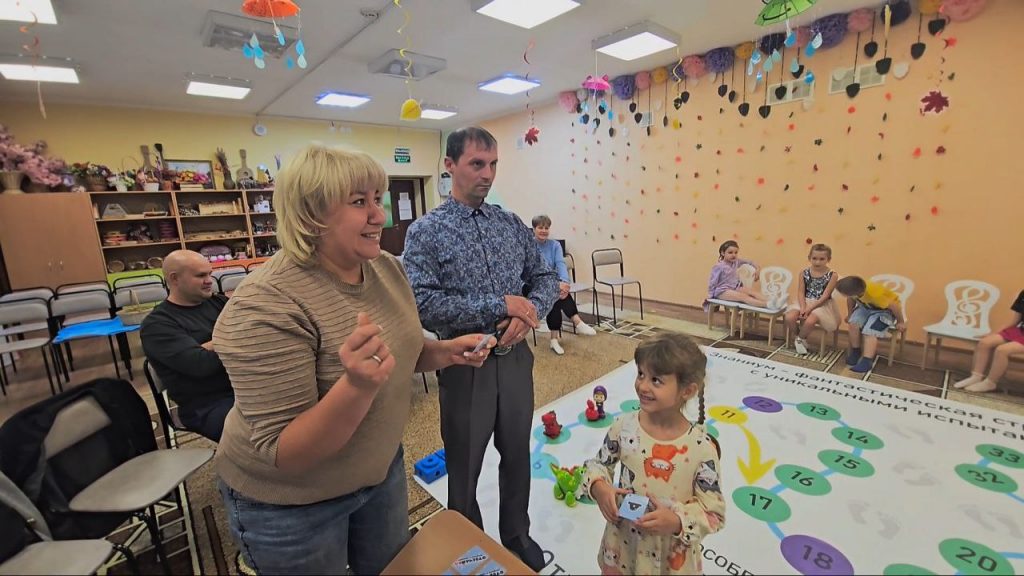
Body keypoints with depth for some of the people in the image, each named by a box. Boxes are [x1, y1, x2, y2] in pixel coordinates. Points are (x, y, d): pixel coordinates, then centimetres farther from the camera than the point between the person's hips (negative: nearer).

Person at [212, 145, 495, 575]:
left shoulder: (387, 268, -9)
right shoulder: (266, 306, -29)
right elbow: (283, 456, -27)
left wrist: (445, 352, -13)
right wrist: (357, 386, -44)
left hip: (380, 468, 6)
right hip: (288, 502, -5)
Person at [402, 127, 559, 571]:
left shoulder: (512, 224, 4)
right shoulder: (425, 231, -9)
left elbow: (545, 277, 6)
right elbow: (423, 303, -20)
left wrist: (530, 311, -15)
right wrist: (501, 306, -22)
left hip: (515, 358, 4)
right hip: (466, 364, -4)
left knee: (517, 456, 22)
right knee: (464, 467, 17)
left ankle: (518, 537, 49)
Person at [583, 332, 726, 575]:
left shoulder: (701, 448, -22)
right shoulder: (623, 426, -17)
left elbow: (715, 513, -12)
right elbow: (598, 464, -1)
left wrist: (677, 521, -27)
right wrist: (599, 488, -19)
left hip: (672, 555, -2)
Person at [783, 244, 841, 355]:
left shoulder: (832, 275, -7)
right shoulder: (804, 273, 1)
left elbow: (825, 296, -12)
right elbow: (801, 292, -3)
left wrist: (810, 308, -21)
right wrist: (803, 307, -19)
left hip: (822, 305, -3)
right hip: (805, 302, 3)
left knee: (810, 321, -31)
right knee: (789, 317, -24)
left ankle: (800, 339, 2)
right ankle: (798, 336, 7)